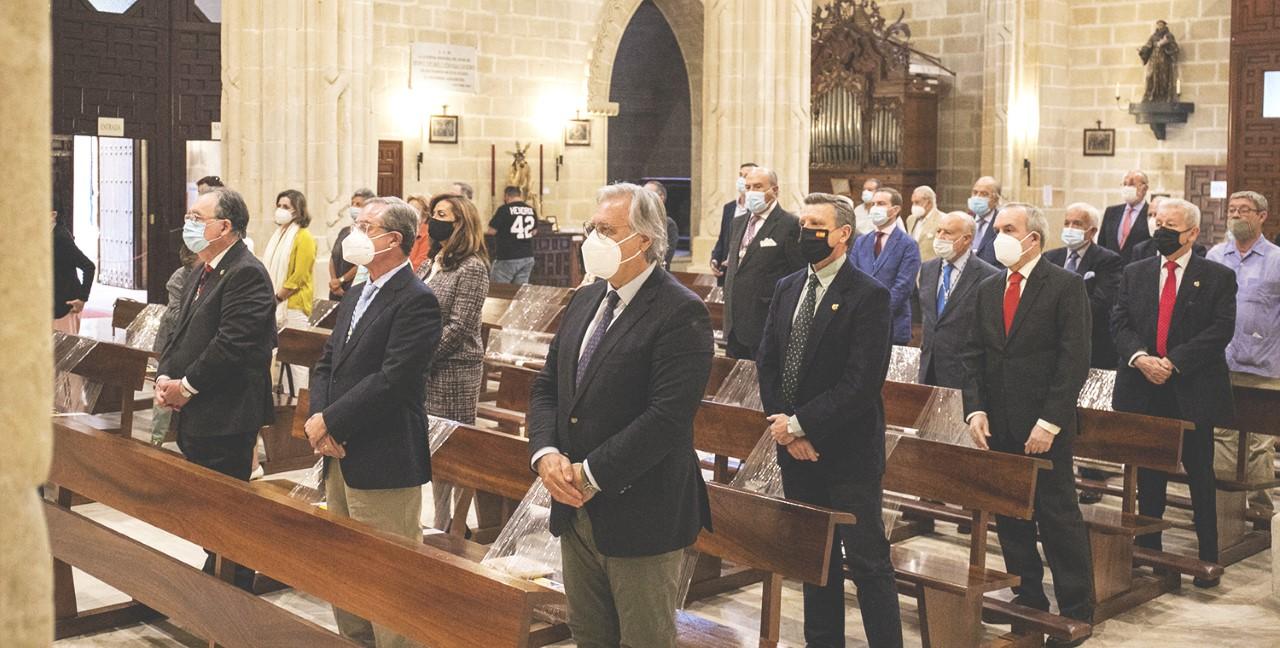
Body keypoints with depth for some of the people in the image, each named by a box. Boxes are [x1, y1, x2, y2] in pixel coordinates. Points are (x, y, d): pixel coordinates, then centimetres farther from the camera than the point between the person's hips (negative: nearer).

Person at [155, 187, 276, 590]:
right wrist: (164, 377, 3)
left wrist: (186, 386, -15)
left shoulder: (247, 274, -16)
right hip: (195, 414, 10)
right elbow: (182, 333, 19)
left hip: (226, 417, -10)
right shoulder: (200, 273, 17)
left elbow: (231, 345, -22)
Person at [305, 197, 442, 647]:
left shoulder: (417, 301, -15)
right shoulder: (356, 295, 15)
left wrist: (330, 422, -16)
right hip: (341, 458, 10)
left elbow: (391, 380, -22)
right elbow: (327, 363, 14)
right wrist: (317, 417, -3)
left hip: (384, 465, -9)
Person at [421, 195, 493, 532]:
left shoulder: (472, 268, -12)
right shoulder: (437, 263, 13)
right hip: (429, 372, 8)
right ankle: (442, 524, 22)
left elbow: (458, 327, -17)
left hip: (454, 372, -8)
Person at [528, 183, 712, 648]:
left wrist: (592, 474, -20)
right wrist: (546, 454, -8)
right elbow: (546, 387, 10)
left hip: (640, 515, -7)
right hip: (576, 509, 7)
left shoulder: (681, 313, -16)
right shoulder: (584, 301, 9)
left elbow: (668, 416, -24)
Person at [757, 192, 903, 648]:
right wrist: (783, 427, -5)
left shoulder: (869, 297, -12)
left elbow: (862, 382, -19)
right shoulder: (787, 289, 10)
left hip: (848, 454, -6)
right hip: (796, 454, 7)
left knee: (868, 562, -1)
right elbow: (767, 362, 9)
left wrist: (802, 424, -17)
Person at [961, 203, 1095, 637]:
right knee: (1009, 517, 11)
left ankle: (1076, 610, 11)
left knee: (1058, 516, 0)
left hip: (1044, 427, -6)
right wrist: (975, 409, -1)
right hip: (998, 426, 6)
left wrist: (1049, 422, -17)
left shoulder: (1066, 286, -7)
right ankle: (1027, 599, 24)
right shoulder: (987, 289, 12)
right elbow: (973, 354, 12)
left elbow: (1075, 360, -12)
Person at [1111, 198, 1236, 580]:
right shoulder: (1134, 273, 10)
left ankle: (1208, 560, 16)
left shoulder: (1218, 277, 0)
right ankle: (1148, 553, 22)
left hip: (1194, 394, -3)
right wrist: (1140, 358, -16)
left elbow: (1221, 330, -10)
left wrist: (1173, 362, -18)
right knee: (1148, 479, 11)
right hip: (1143, 393, 3)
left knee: (1201, 480, 6)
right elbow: (1119, 323, 2)